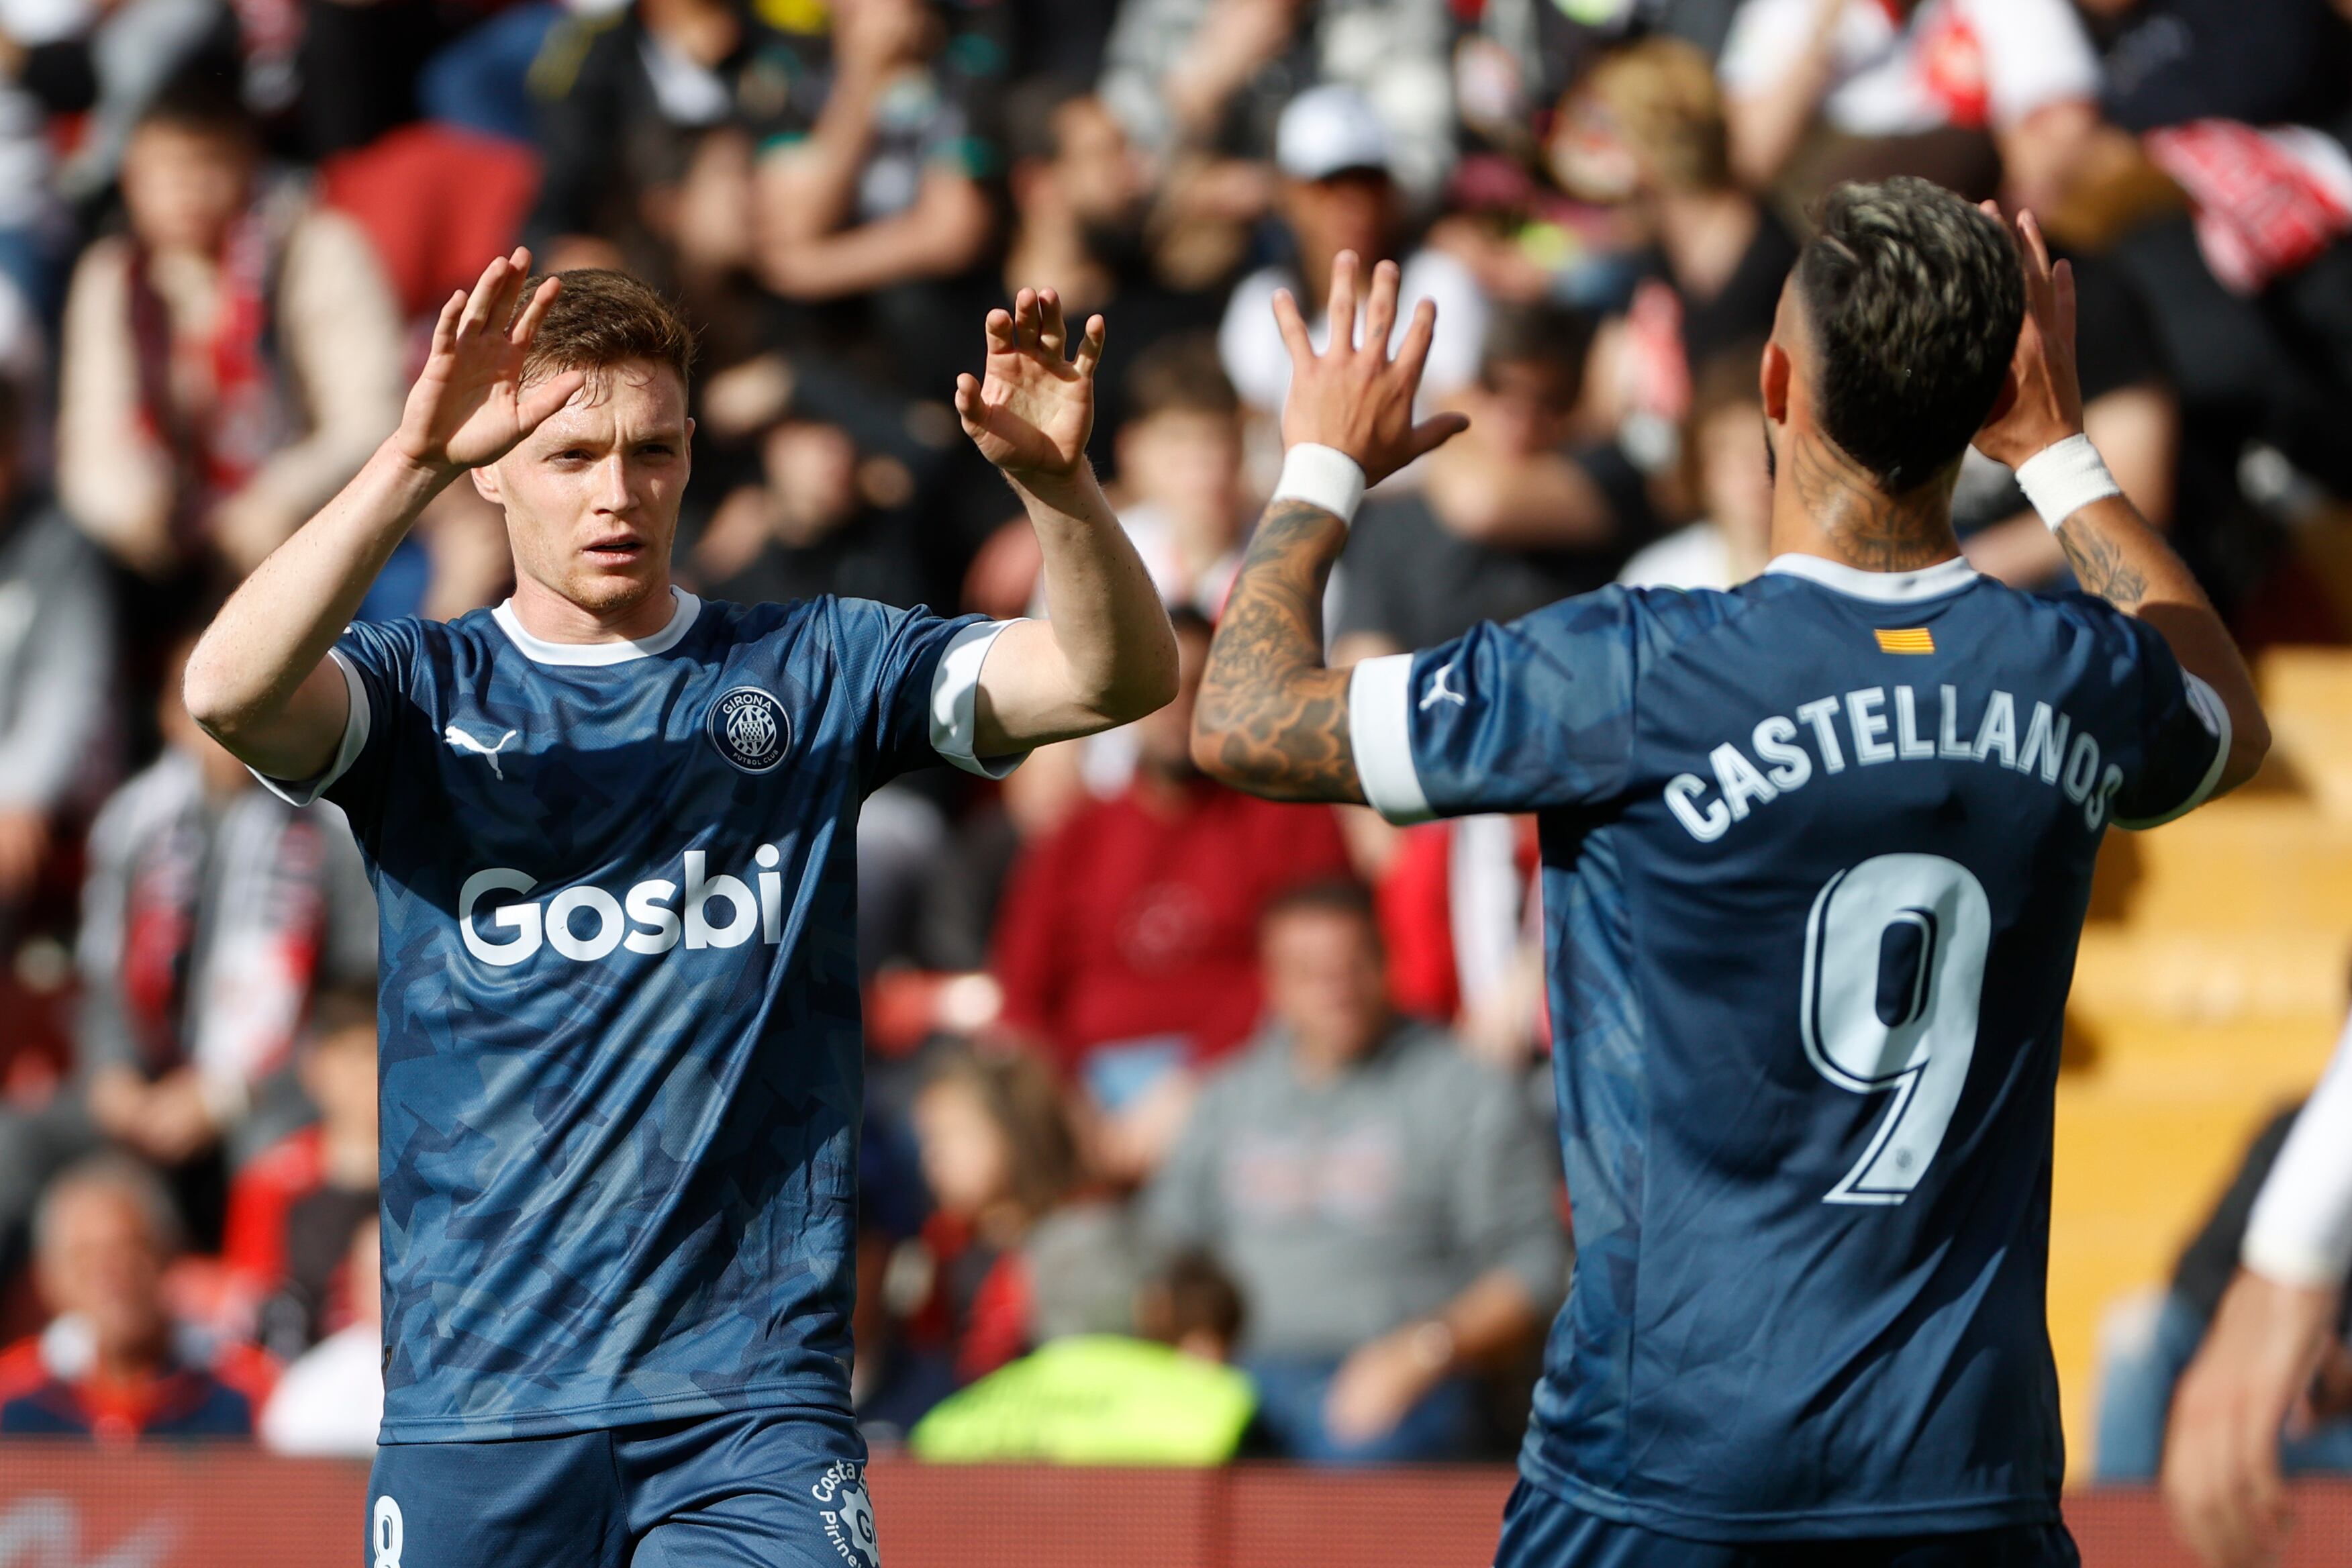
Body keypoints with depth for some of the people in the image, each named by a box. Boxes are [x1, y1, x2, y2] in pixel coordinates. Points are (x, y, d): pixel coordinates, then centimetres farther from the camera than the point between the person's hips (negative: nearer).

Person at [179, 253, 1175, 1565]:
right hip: (476, 1400, 0)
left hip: (754, 1393, 0)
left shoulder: (819, 672, 9)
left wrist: (1057, 482, -22)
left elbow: (1121, 678, -2)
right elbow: (229, 691, -17)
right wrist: (414, 459, -28)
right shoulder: (423, 692, 5)